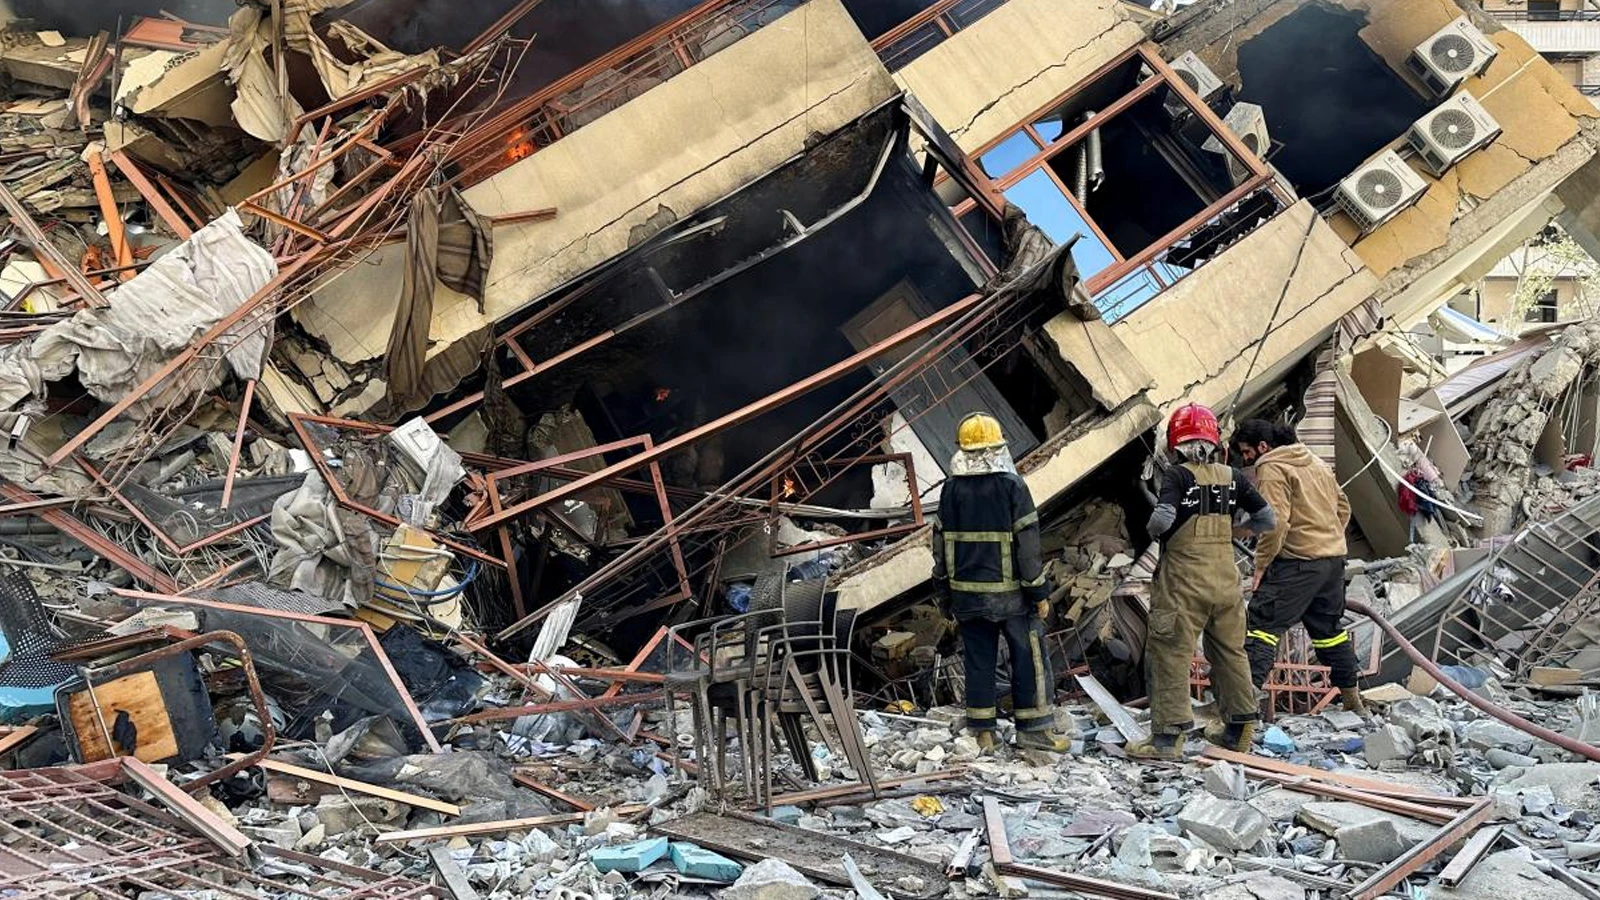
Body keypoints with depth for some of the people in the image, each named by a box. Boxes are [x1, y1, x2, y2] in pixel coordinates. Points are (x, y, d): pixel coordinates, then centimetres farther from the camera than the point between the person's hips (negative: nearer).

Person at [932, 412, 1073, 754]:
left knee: (978, 660, 9)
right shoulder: (1011, 485, -10)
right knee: (1029, 657, 7)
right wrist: (1039, 591, -4)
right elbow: (1027, 542, -10)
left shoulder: (951, 489, 2)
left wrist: (945, 592, 17)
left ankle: (982, 733, 12)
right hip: (1010, 593, -4)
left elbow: (941, 542, 8)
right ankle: (1033, 727, 11)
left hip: (966, 593, 4)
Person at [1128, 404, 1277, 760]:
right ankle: (1240, 729, 25)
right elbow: (1266, 520, 7)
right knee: (1230, 651, 17)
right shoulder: (1232, 477, 3)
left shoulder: (1178, 476, -11)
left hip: (1183, 580, -5)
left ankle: (1168, 734, -1)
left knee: (1171, 654, 0)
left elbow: (1162, 519, -24)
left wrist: (1153, 529, -2)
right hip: (1226, 578, 5)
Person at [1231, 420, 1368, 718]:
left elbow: (1276, 522, -20)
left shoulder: (1272, 469, -10)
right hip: (1334, 559, 9)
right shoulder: (1316, 463, 18)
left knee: (1263, 623, -11)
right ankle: (1353, 701, 29)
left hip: (1297, 562, -9)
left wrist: (1261, 565, -14)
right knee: (1328, 627, 21)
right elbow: (1343, 507, 23)